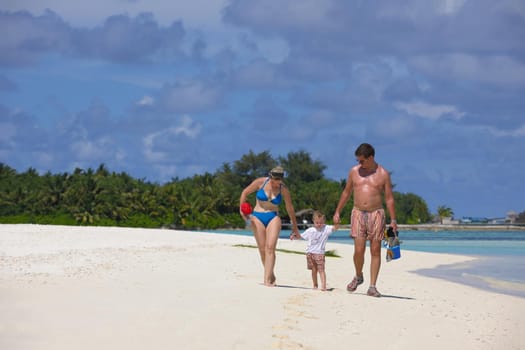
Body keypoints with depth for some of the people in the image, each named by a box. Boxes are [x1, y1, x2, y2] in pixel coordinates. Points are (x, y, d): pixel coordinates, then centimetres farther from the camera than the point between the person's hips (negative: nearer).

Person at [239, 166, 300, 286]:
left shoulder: (283, 189, -1)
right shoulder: (261, 182, -5)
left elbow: (290, 208, 11)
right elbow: (245, 192, 7)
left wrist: (294, 226, 20)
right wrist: (241, 209, -3)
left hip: (273, 218, 0)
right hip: (258, 217, 0)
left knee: (270, 248, -17)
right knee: (262, 249, -3)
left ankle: (267, 280, -23)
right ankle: (271, 276, 16)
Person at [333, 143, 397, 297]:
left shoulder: (383, 174, 0)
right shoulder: (354, 171, 7)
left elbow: (389, 198, 2)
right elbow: (346, 192, 17)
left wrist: (393, 220, -3)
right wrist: (337, 212, 14)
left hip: (376, 214, -1)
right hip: (358, 213, 1)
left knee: (375, 251, -2)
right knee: (359, 250, -9)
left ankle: (372, 287, 1)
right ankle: (358, 277, 18)